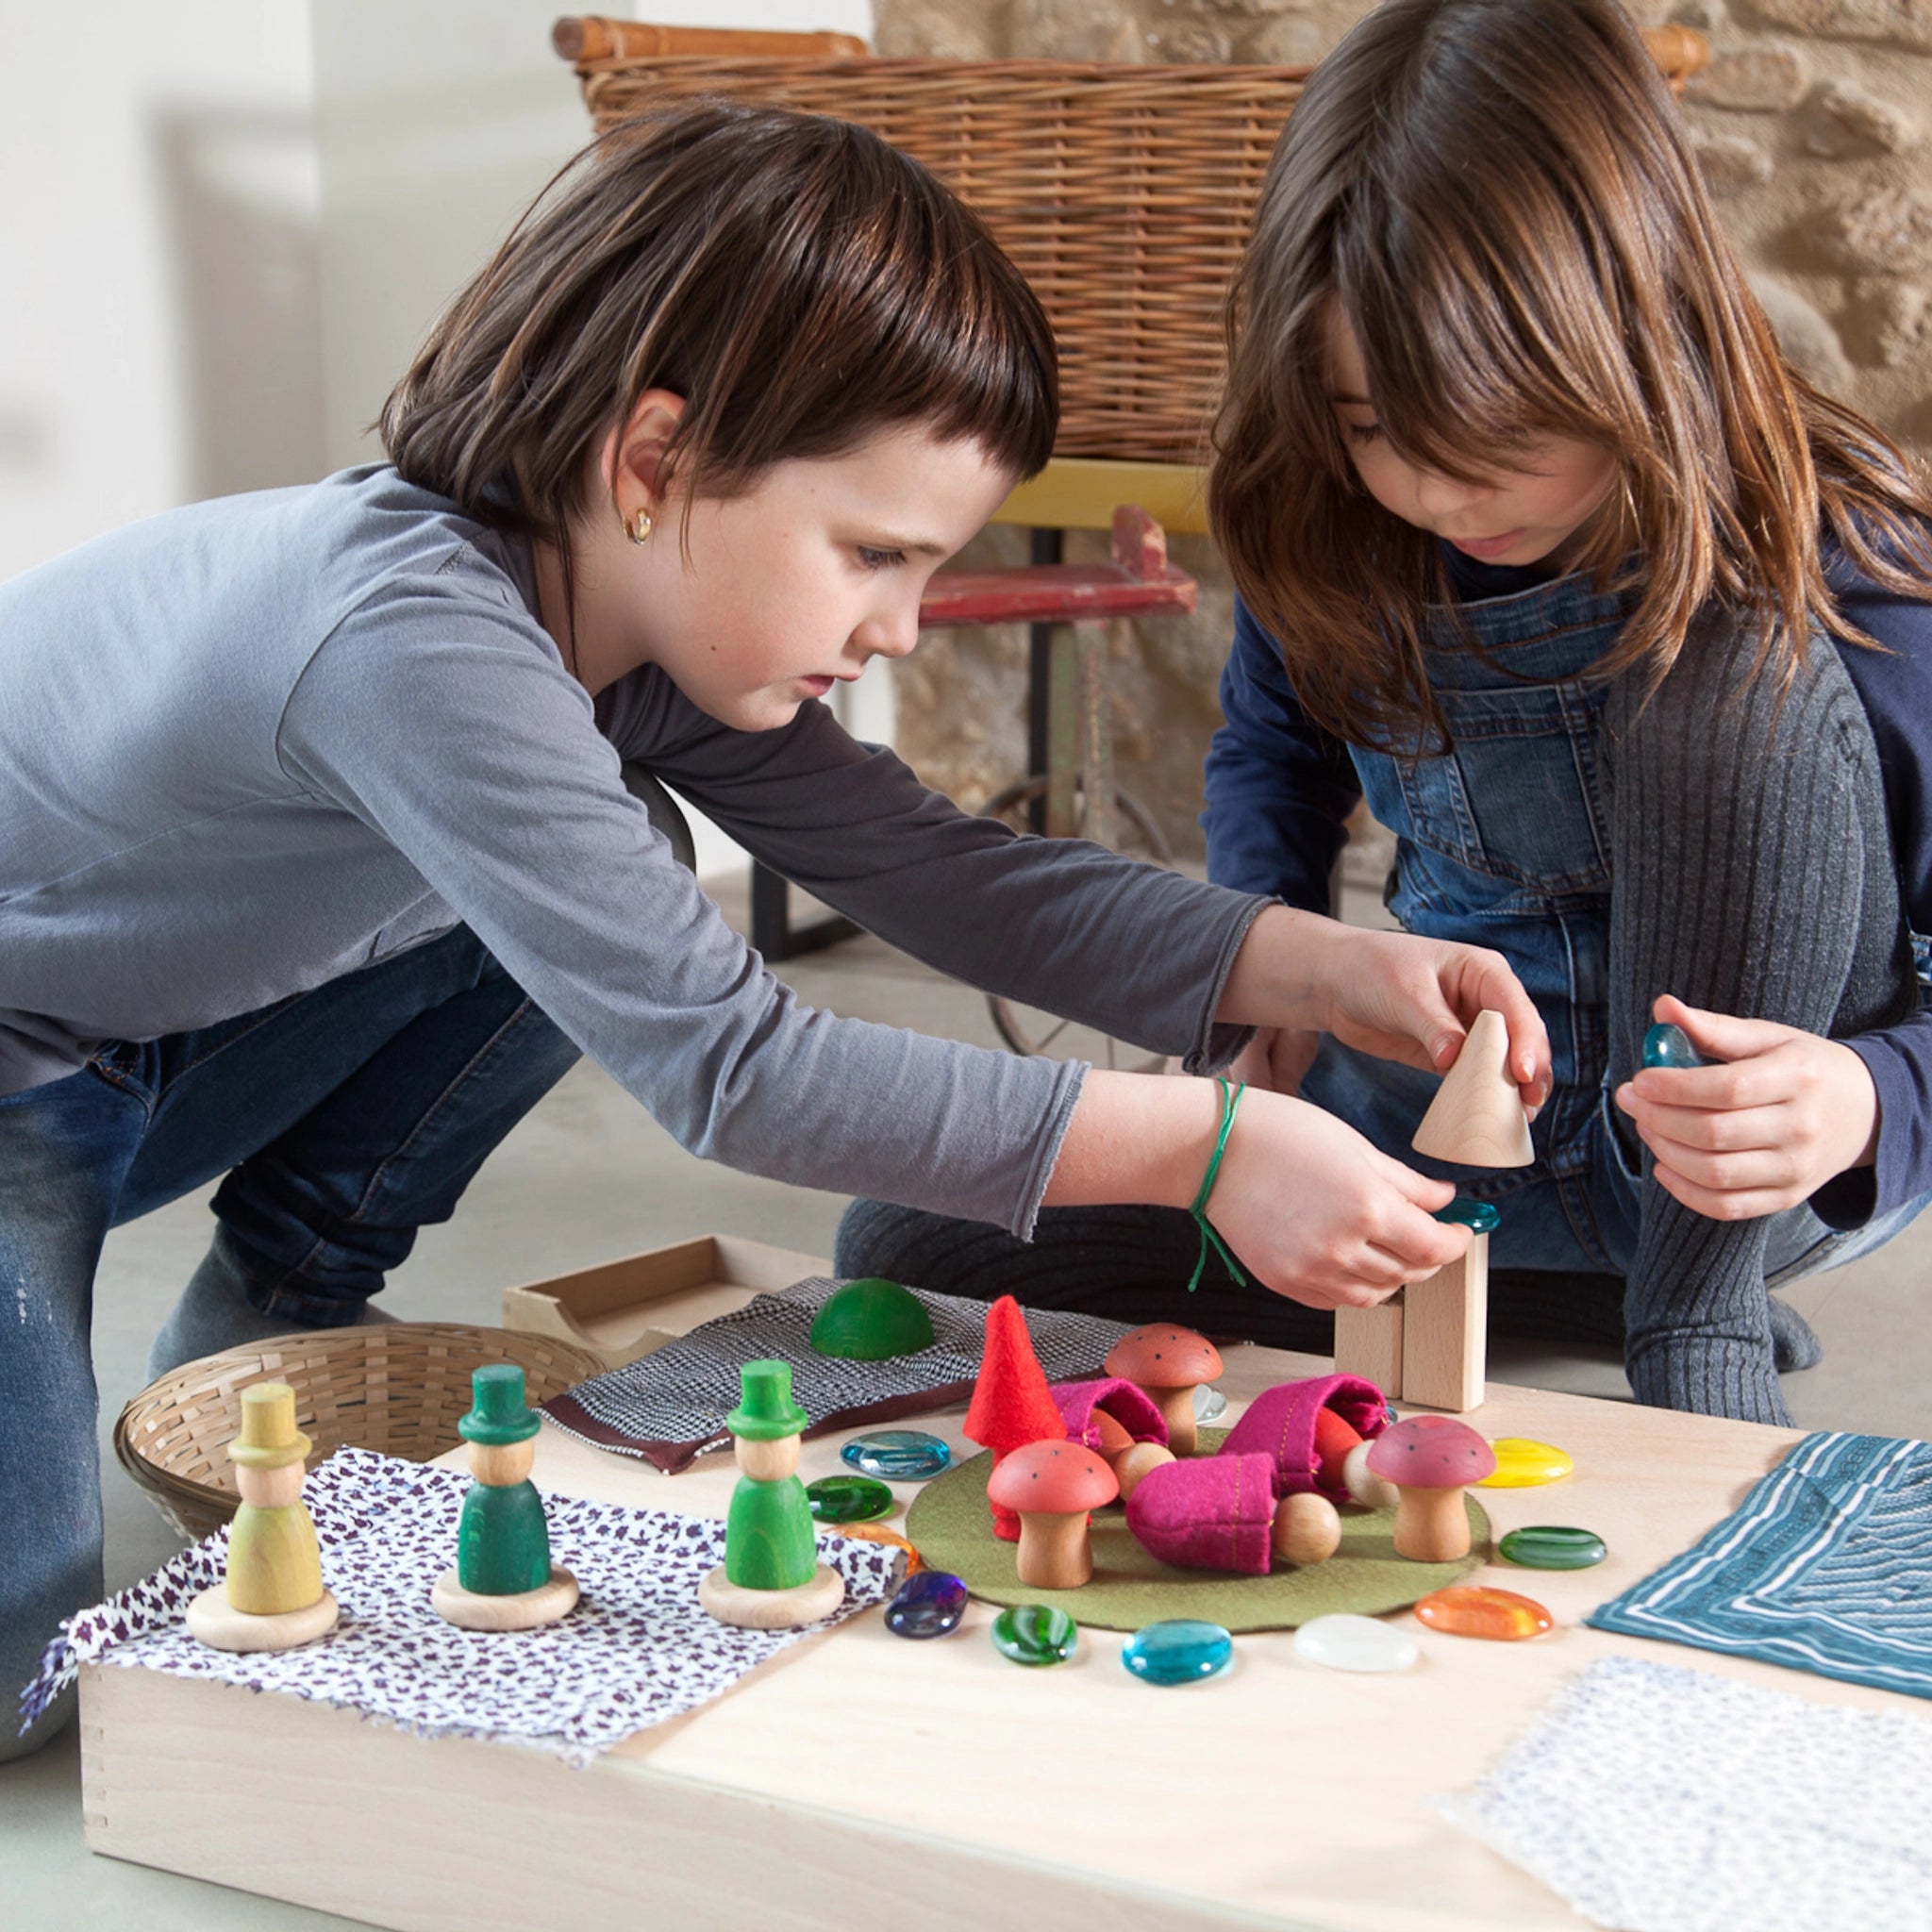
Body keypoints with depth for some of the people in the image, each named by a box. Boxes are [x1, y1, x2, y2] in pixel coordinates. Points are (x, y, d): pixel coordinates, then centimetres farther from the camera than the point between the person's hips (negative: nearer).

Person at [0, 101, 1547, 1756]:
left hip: (149, 1048, 8)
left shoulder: (637, 619, -9)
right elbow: (726, 1066, -39)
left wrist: (1323, 969, -17)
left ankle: (263, 1334, 12)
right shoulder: (423, 643, -37)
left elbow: (926, 860, -5)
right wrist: (1204, 1145, -39)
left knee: (609, 920, -6)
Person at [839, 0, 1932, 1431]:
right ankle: (1596, 1303, 1)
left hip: (1746, 1163, -5)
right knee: (910, 1245, -7)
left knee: (1741, 668, -32)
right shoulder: (1336, 536, -11)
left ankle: (1700, 1331, -18)